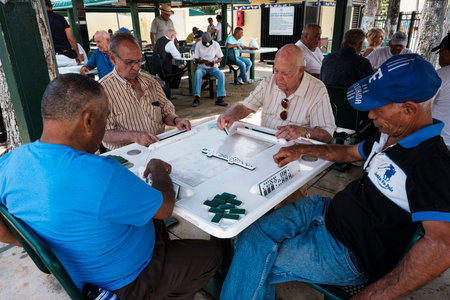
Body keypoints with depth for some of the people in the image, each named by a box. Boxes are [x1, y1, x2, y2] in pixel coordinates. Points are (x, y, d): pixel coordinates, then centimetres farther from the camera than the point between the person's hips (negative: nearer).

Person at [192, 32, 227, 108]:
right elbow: (196, 60, -1)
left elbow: (220, 58, 2)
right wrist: (204, 61, -22)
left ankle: (219, 98, -29)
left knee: (221, 75, -30)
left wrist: (215, 61, -21)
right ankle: (197, 98, -32)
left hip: (213, 67, 1)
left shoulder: (216, 44, -3)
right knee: (197, 73, -35)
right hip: (202, 66, -1)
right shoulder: (198, 45, -4)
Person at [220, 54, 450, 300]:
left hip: (349, 252, -8)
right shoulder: (389, 134, 5)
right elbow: (348, 152, 23)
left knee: (255, 266, -16)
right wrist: (301, 149, 15)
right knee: (250, 236, -4)